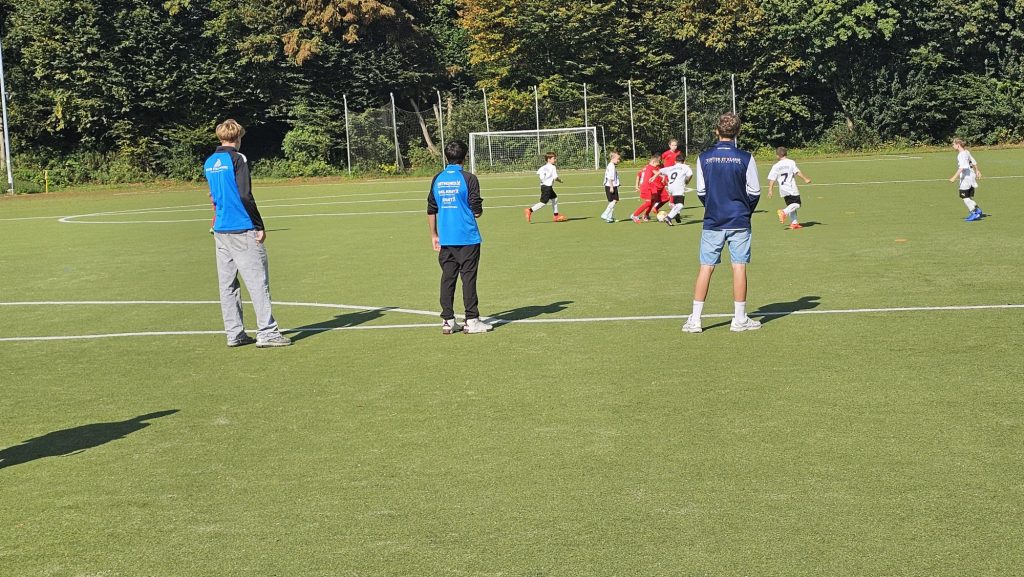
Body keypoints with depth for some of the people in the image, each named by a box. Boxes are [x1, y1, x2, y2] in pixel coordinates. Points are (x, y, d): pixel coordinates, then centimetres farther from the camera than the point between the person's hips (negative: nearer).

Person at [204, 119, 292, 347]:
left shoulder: (209, 163, 12)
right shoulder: (237, 159, -9)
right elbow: (245, 196, -14)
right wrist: (259, 226, -10)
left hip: (220, 231, 7)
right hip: (242, 230, -7)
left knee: (227, 284, 8)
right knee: (258, 282, -5)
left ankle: (234, 334, 10)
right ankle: (266, 333, -7)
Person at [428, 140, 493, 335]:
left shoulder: (437, 179, 7)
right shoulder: (468, 178, -8)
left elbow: (431, 210, 11)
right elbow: (477, 212, -9)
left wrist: (434, 235, 19)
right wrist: (478, 209, 14)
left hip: (445, 239, 4)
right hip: (467, 238, -4)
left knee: (447, 278, 8)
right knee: (468, 277, 0)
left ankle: (447, 321, 10)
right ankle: (472, 321, 2)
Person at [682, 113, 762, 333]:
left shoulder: (704, 158, -1)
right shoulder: (745, 158, -6)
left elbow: (701, 191, 4)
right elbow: (755, 191, -1)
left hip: (712, 222, 1)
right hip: (739, 222, -1)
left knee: (706, 267, 4)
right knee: (739, 267, 3)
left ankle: (695, 319, 4)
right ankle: (740, 319, 8)